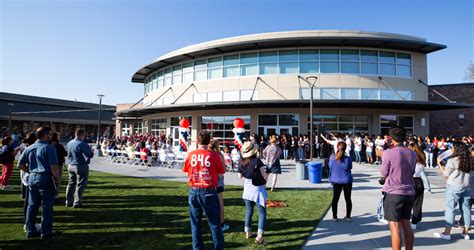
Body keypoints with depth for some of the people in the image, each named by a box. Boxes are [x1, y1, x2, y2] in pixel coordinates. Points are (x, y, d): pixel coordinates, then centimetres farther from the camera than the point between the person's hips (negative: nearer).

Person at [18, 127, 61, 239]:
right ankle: (46, 232, 8)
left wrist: (31, 171, 17)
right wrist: (58, 180, -10)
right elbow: (54, 167, -18)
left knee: (32, 205, 15)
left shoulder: (29, 148, 9)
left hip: (32, 178, 7)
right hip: (45, 179, -7)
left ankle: (30, 231, 23)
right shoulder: (49, 148, -13)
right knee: (46, 206, 2)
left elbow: (20, 165, 13)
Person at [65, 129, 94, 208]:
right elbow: (90, 155, -17)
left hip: (70, 166, 8)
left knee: (71, 184, 16)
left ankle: (69, 202, 24)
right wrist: (91, 150, 6)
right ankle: (77, 203, 2)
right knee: (80, 185, 0)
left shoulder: (69, 143, 8)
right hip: (81, 166, -8)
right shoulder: (82, 144, -17)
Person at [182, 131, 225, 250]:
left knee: (195, 223, 15)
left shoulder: (190, 155, -2)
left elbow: (186, 171, 10)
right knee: (214, 223, 7)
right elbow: (220, 174, -4)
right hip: (209, 191, -3)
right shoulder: (214, 155, -10)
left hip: (193, 191, 3)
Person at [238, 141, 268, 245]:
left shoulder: (242, 163, -5)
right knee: (262, 213, 4)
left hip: (247, 190, 5)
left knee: (248, 211, 19)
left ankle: (248, 232, 28)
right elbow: (265, 177, -14)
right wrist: (267, 173, 6)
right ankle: (259, 236, -4)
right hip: (258, 190, -4)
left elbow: (240, 176, 9)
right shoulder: (257, 161, -17)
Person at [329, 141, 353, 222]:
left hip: (336, 181, 1)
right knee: (348, 199, 14)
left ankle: (334, 217, 16)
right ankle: (348, 217, 22)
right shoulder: (348, 158, -14)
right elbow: (350, 167, 3)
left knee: (335, 199, 12)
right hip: (347, 181, -1)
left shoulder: (332, 157, -11)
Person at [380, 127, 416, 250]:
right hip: (409, 193, 6)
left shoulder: (388, 153, -13)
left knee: (395, 228, 0)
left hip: (393, 193, -6)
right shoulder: (412, 154, 4)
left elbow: (384, 174, -4)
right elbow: (412, 172, 14)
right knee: (406, 225, 16)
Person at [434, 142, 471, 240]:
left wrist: (440, 165, 9)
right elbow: (468, 173, 13)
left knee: (450, 208, 0)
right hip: (466, 187, 6)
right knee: (465, 208, 12)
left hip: (454, 187, -6)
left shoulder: (452, 161, -12)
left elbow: (445, 175, -6)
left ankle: (447, 233, 2)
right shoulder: (468, 160, 4)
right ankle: (466, 232, 20)